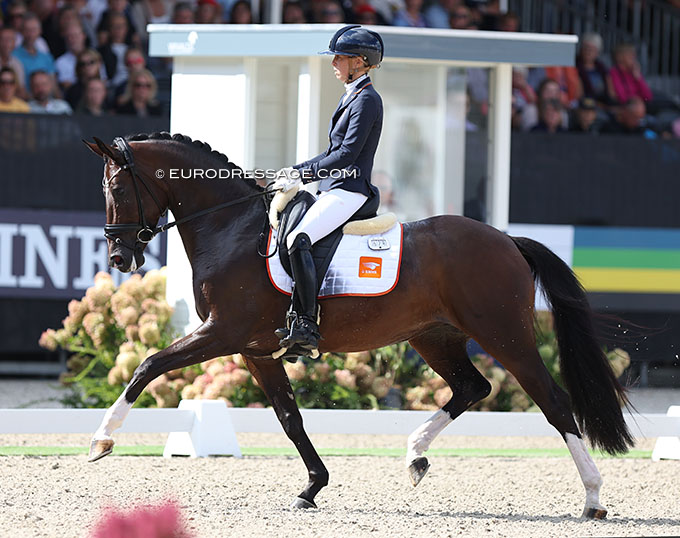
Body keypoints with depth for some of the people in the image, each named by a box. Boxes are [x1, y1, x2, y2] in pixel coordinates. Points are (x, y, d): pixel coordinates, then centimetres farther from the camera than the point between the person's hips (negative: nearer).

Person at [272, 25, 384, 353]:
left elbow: (347, 154, -17)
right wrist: (296, 171, 14)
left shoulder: (367, 99, -10)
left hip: (348, 191, -11)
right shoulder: (350, 97, 21)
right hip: (333, 190, 11)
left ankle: (306, 326, -34)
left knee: (297, 240, -30)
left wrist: (302, 175, -15)